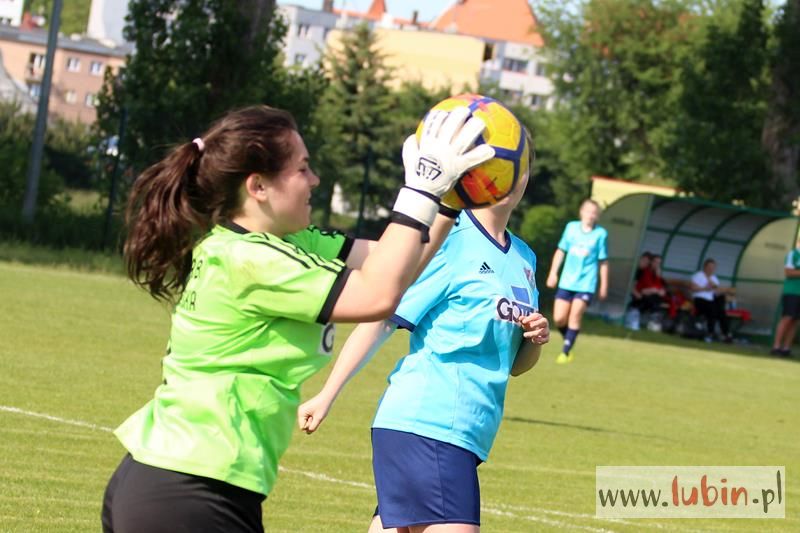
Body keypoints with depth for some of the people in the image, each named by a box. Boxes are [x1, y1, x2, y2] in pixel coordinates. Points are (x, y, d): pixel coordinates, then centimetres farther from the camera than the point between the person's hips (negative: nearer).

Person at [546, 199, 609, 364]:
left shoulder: (601, 234, 0)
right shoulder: (571, 227, 5)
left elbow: (603, 262, 4)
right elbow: (561, 251, 13)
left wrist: (604, 286, 5)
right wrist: (553, 272, 8)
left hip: (586, 284, -3)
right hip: (567, 282, 3)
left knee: (575, 316, -14)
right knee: (559, 318, -3)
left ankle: (566, 352, -7)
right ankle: (569, 342, 23)